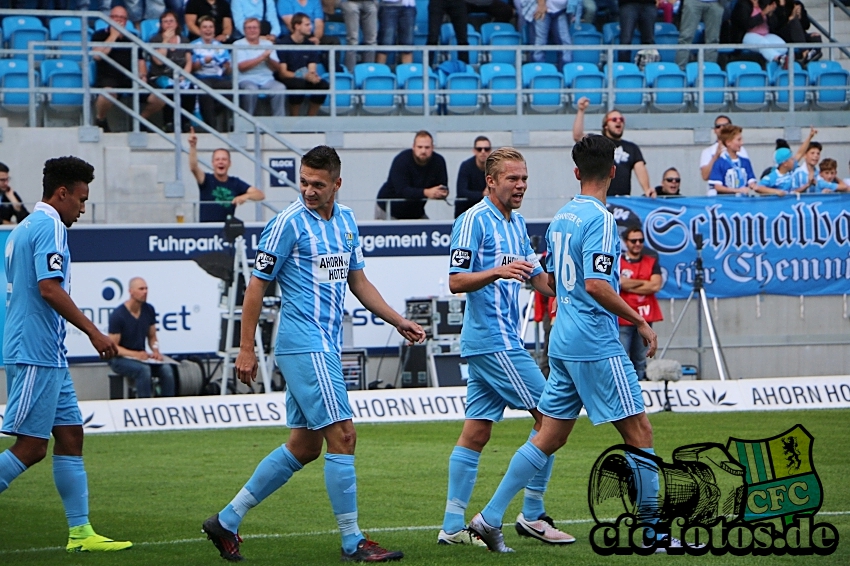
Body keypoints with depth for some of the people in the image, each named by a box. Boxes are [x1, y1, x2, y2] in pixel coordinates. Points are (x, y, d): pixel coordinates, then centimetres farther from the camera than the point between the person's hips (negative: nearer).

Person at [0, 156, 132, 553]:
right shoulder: (49, 227, -11)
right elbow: (49, 288, -21)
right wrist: (93, 332, -18)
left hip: (48, 356, 10)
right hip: (37, 355, -10)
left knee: (70, 435, 9)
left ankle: (80, 532, 9)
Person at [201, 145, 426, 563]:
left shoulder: (346, 221, 12)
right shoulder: (289, 223, -10)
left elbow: (358, 282, 22)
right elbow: (257, 286, -8)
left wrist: (399, 322, 16)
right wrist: (246, 350, -9)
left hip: (325, 345, 8)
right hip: (304, 344, -8)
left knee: (304, 446, 10)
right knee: (342, 435, -11)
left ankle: (227, 520, 18)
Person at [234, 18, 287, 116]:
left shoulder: (268, 44, 17)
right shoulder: (238, 44, 5)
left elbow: (277, 68, 11)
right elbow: (242, 67, -10)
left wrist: (268, 59, -10)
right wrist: (262, 57, -12)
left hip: (267, 80, 3)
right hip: (247, 79, -3)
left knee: (280, 88, -28)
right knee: (251, 89, -37)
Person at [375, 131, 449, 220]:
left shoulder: (438, 161, -8)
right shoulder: (401, 160, -21)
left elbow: (443, 188, -10)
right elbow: (402, 191, -31)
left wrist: (442, 193, -37)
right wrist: (426, 192, -47)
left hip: (415, 213, 4)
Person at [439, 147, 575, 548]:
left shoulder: (517, 223, 17)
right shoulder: (474, 220, -10)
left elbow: (539, 280, 24)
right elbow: (456, 281, -15)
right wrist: (498, 272, -30)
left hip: (503, 338, 9)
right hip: (493, 339, -9)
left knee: (476, 430, 7)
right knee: (549, 414, -7)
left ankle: (453, 526, 7)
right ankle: (532, 515, -2)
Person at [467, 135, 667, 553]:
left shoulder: (561, 218, 13)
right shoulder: (600, 219, -13)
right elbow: (595, 284, -22)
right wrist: (639, 321, -14)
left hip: (563, 342, 8)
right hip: (597, 345, -8)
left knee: (549, 437, 10)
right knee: (639, 432, -1)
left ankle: (490, 517, 7)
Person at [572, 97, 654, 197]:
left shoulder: (632, 148, 18)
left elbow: (640, 168, 5)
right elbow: (577, 136, -5)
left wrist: (646, 189, -14)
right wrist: (581, 111, -13)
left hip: (624, 200, 3)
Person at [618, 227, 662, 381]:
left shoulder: (652, 262, 12)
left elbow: (656, 286, -3)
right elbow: (620, 283, -13)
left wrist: (630, 286, -6)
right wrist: (644, 283, -3)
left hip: (644, 317, 3)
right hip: (623, 318, -3)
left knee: (640, 361, 5)